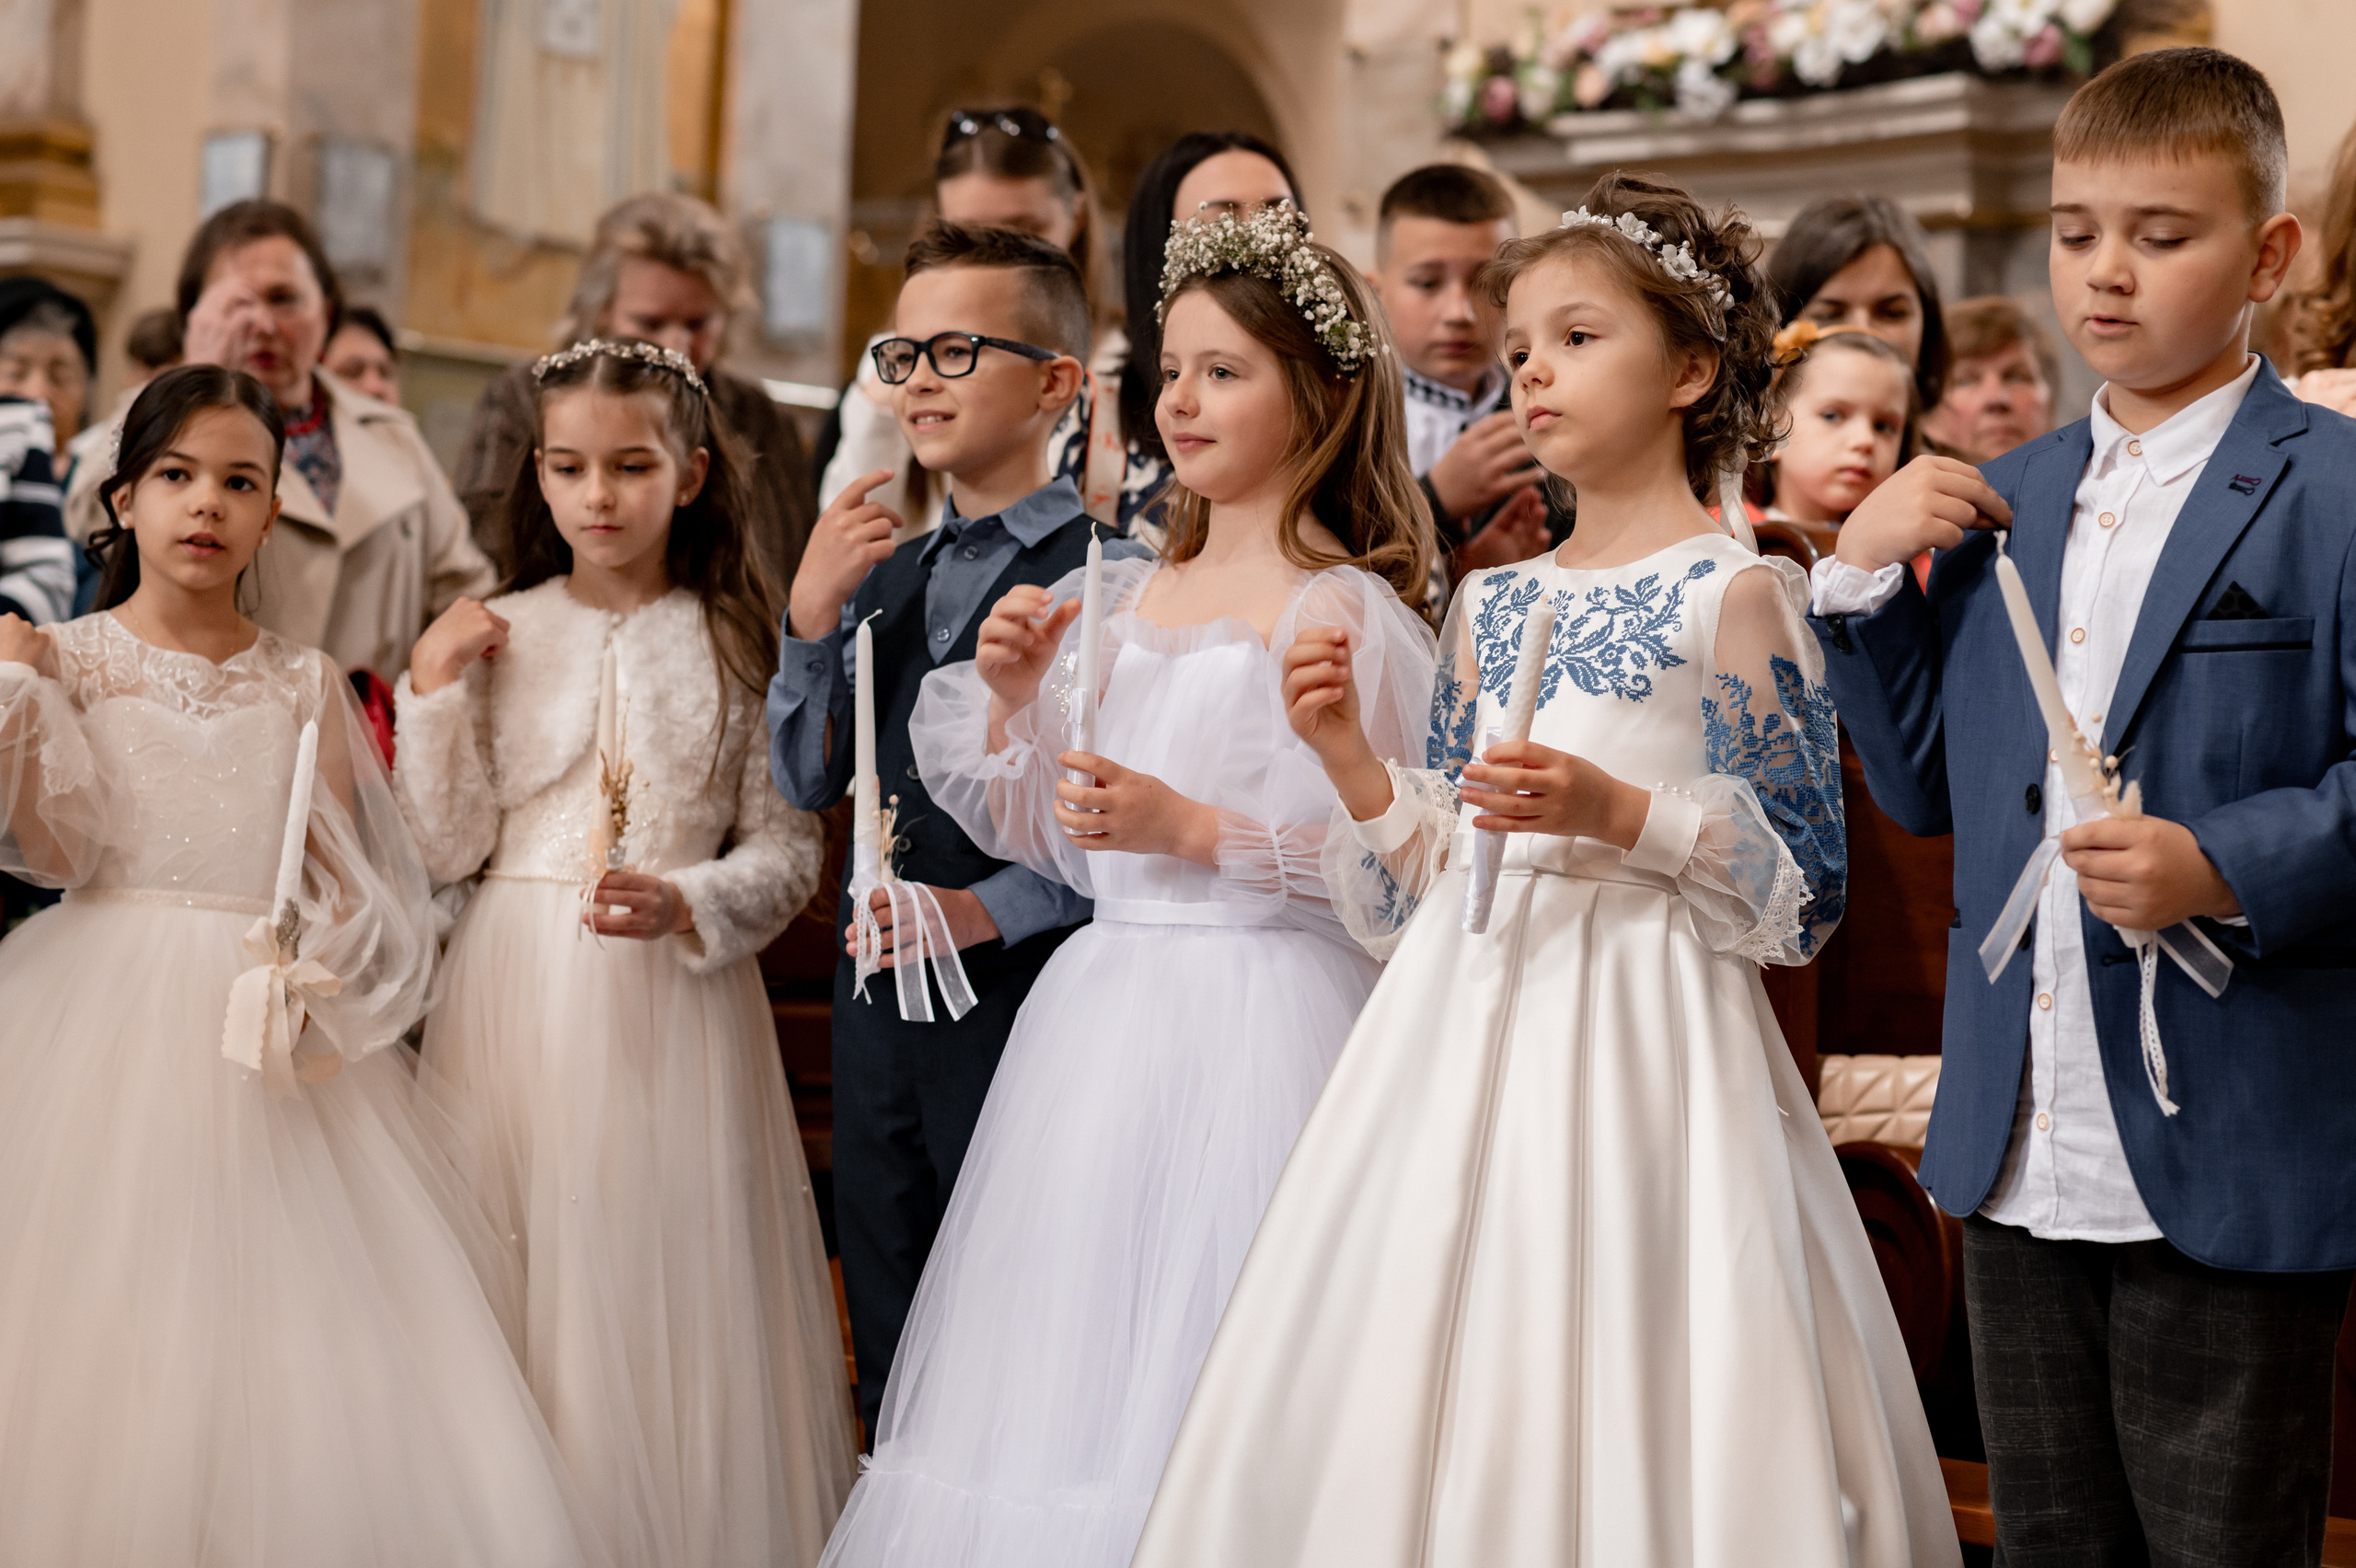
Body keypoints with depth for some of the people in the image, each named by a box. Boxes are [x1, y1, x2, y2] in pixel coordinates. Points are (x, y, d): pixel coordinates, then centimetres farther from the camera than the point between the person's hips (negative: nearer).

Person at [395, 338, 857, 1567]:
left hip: (677, 1003, -1)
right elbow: (445, 848, 1)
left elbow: (788, 848, 1)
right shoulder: (496, 636, 5)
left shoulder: (736, 642, 2)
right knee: (517, 1299, 2)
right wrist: (434, 690, -7)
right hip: (517, 998, 1)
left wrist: (685, 902, -16)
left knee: (669, 1281, 1)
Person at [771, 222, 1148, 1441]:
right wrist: (812, 611, -1)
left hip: (1027, 986, -7)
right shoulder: (881, 572, 15)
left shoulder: (1114, 573, -8)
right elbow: (807, 783, 11)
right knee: (892, 1351, 15)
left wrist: (989, 909, -19)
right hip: (879, 992, 7)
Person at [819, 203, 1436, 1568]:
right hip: (1102, 1016, 7)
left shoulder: (1342, 609, -7)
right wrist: (1011, 697, 1)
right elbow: (1045, 836, 15)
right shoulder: (1119, 599, 13)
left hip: (1260, 1014, -7)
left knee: (1206, 1345, -5)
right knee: (1067, 1341, 11)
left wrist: (1191, 828, -19)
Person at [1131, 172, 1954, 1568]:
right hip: (1462, 1026, 6)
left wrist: (1620, 813, -18)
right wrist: (1350, 755, 0)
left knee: (1601, 1383, -5)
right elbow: (1429, 889, 14)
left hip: (1642, 1038, -6)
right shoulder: (1490, 604, 13)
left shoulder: (1736, 594, -3)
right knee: (1423, 1422, 6)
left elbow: (1808, 889, -7)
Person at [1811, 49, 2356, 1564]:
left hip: (2227, 1166, -6)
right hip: (2021, 1158, 6)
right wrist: (1864, 574, 2)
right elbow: (1927, 785, 13)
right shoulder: (2006, 502, 12)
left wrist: (2228, 869, -26)